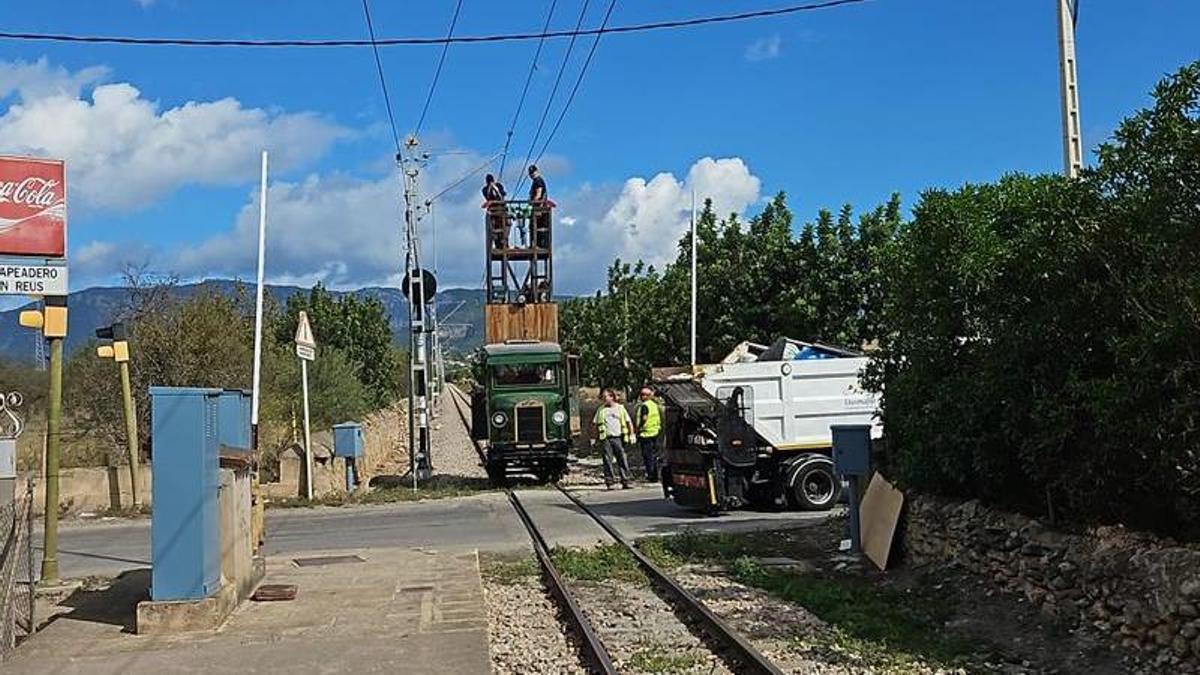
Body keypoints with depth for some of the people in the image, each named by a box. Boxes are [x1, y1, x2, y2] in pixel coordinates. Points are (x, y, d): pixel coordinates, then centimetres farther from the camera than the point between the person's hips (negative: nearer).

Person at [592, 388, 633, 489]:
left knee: (622, 460, -2)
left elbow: (629, 422, 11)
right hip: (606, 438, 0)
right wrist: (596, 437, 3)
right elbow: (595, 423, 12)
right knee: (607, 460, -1)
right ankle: (609, 483, 3)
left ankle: (625, 481, 3)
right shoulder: (601, 409, 10)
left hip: (618, 437, 0)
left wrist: (631, 434, 2)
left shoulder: (620, 408, 9)